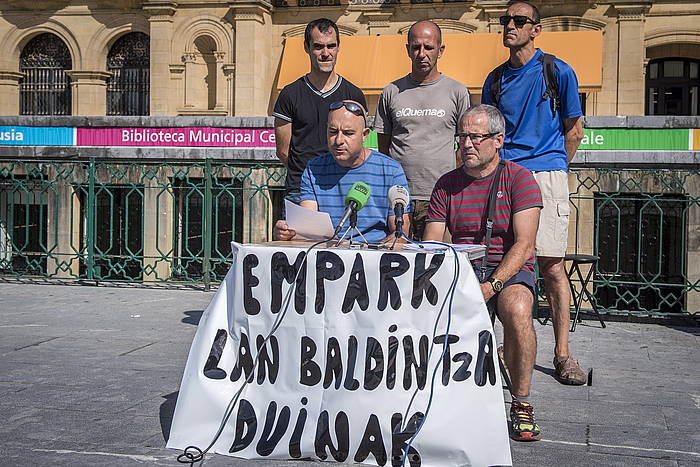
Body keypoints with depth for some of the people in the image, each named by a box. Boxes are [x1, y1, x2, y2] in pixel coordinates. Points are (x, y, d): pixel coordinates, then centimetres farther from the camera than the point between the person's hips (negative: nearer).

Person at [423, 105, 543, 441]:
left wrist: (493, 285, -24)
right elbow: (431, 245, 6)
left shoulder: (519, 179, 0)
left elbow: (524, 245, -10)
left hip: (510, 272, -3)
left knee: (517, 310, -37)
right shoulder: (447, 184, 12)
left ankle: (521, 404, -17)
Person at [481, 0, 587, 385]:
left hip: (545, 175, -3)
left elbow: (574, 129, 10)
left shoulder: (557, 72, 5)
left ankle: (562, 353, 2)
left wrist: (551, 167, 8)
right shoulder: (495, 79, 15)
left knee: (552, 265, -5)